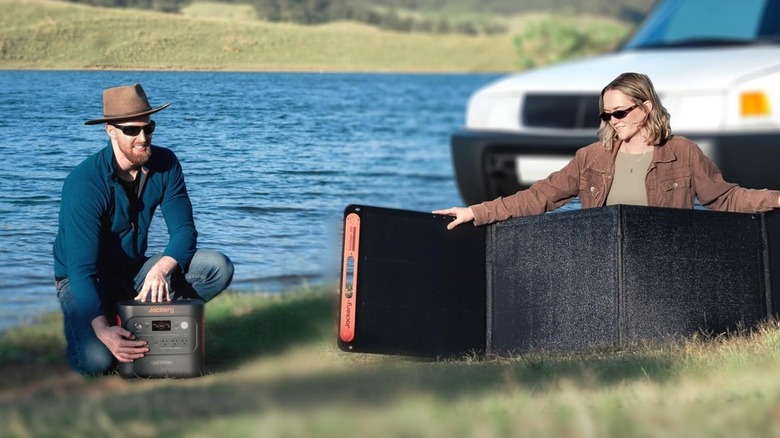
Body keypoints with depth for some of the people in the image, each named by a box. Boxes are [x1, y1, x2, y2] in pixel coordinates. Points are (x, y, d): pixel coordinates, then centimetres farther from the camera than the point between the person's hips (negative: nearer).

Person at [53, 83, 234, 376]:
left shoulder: (165, 165, -9)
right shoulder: (85, 183, -26)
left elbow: (184, 231, -10)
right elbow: (82, 268, -30)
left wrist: (160, 269, -33)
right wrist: (102, 330, -44)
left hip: (134, 272, 5)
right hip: (84, 280, -5)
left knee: (218, 268, -17)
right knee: (96, 360, -32)